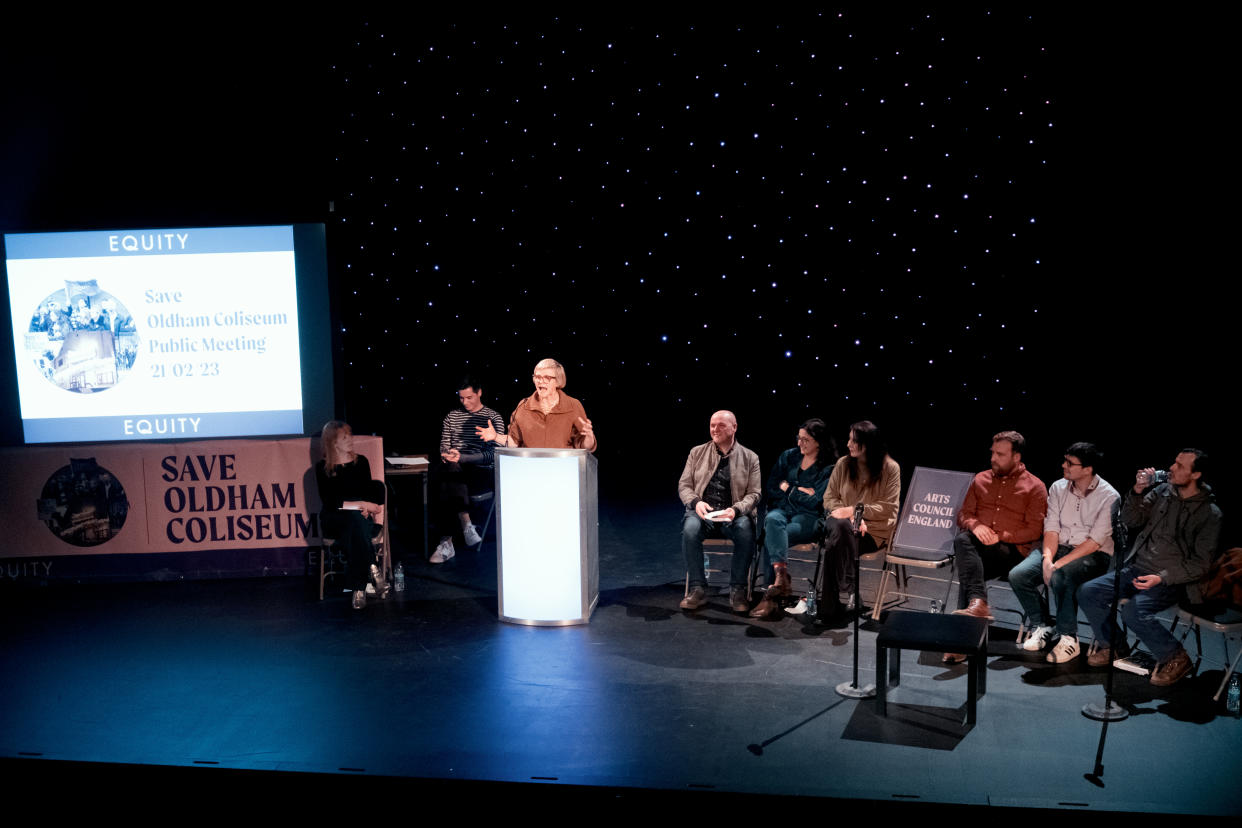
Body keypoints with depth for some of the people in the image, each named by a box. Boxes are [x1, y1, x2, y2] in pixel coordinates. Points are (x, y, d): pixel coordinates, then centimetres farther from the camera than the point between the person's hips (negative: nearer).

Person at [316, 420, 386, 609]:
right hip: (333, 521, -2)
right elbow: (329, 502, -9)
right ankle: (373, 569, -38)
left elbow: (370, 494, 11)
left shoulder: (361, 462, 11)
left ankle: (359, 588, -36)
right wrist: (360, 505, -17)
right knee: (356, 520, -37)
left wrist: (367, 508, -13)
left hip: (360, 517, 2)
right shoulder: (322, 468, 0)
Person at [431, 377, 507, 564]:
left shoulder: (493, 418, 5)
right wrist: (446, 455, -5)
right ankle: (466, 524, -46)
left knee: (448, 483, -34)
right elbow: (443, 445, 21)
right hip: (456, 470, 3)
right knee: (452, 470, -37)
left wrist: (462, 458, -16)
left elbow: (494, 453, -5)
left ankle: (446, 542, -38)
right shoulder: (452, 416, 19)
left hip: (481, 473, -3)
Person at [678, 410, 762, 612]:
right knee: (690, 528, -34)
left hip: (734, 514, -1)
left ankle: (737, 591, -21)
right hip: (702, 511, 1)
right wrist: (696, 502, -10)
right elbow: (683, 485, 12)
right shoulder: (697, 453, 15)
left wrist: (736, 509, -17)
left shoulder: (750, 458, 10)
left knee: (746, 530, -35)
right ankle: (697, 589, -24)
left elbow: (754, 494, 4)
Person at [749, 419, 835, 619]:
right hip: (781, 511, 3)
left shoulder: (828, 469, 1)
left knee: (772, 538, -34)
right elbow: (770, 491, 12)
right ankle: (781, 574, -53)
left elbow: (814, 502, -9)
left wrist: (788, 488, 0)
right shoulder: (789, 457, 14)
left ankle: (770, 596, -35)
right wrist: (800, 492, -1)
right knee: (773, 520, -37)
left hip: (807, 518, -3)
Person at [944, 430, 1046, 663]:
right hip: (978, 546, 4)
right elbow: (963, 514, 19)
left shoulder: (1034, 487, 8)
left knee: (967, 566, -32)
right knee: (962, 540, -33)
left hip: (1011, 550, -4)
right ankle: (978, 603, -44)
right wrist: (975, 525, -5)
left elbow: (1035, 530, 1)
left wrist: (1001, 536, -12)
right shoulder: (981, 480, 21)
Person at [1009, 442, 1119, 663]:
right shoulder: (1058, 488, 7)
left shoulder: (1108, 497, -10)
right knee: (1018, 575, -19)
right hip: (1058, 547, 5)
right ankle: (1041, 627, 1)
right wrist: (1047, 560, -17)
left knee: (1060, 577, -36)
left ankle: (1069, 638, -18)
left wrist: (1059, 564, -22)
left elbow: (1095, 542, -15)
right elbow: (1051, 528, 2)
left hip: (1094, 554, -5)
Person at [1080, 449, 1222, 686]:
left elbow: (1201, 564, -11)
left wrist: (1161, 578, -22)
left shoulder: (1210, 513, -9)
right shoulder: (1161, 492, 6)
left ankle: (1175, 658, -8)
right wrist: (1137, 491, -8)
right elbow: (1130, 522, 8)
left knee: (1133, 611, -30)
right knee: (1088, 593, -8)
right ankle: (1114, 648, 12)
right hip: (1137, 568, 6)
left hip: (1172, 581, -6)